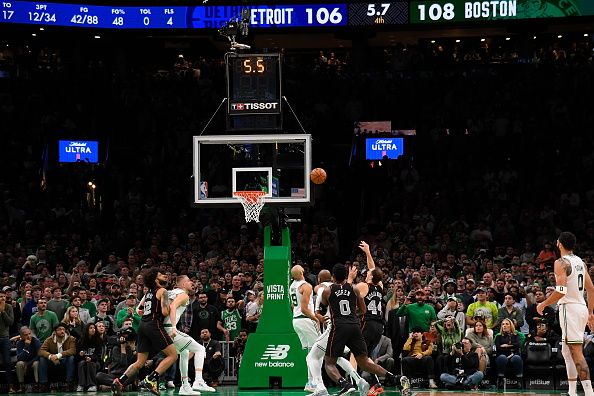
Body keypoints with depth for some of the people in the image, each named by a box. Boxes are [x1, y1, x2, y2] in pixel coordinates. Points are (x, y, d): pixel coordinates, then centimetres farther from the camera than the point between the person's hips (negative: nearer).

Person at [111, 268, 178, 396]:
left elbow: (138, 310, 25)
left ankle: (119, 381, -3)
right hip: (154, 325, -8)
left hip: (143, 326, 8)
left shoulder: (148, 293, 20)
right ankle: (151, 379, -15)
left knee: (140, 362, 12)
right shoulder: (162, 291, -3)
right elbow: (165, 312, -13)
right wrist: (169, 306, 7)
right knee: (173, 355, -4)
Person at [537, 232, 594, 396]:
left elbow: (561, 291, -21)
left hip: (569, 307, -9)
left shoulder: (561, 263, -11)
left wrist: (543, 304, -8)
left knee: (576, 352, -13)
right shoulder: (580, 262, 15)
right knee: (567, 351, 19)